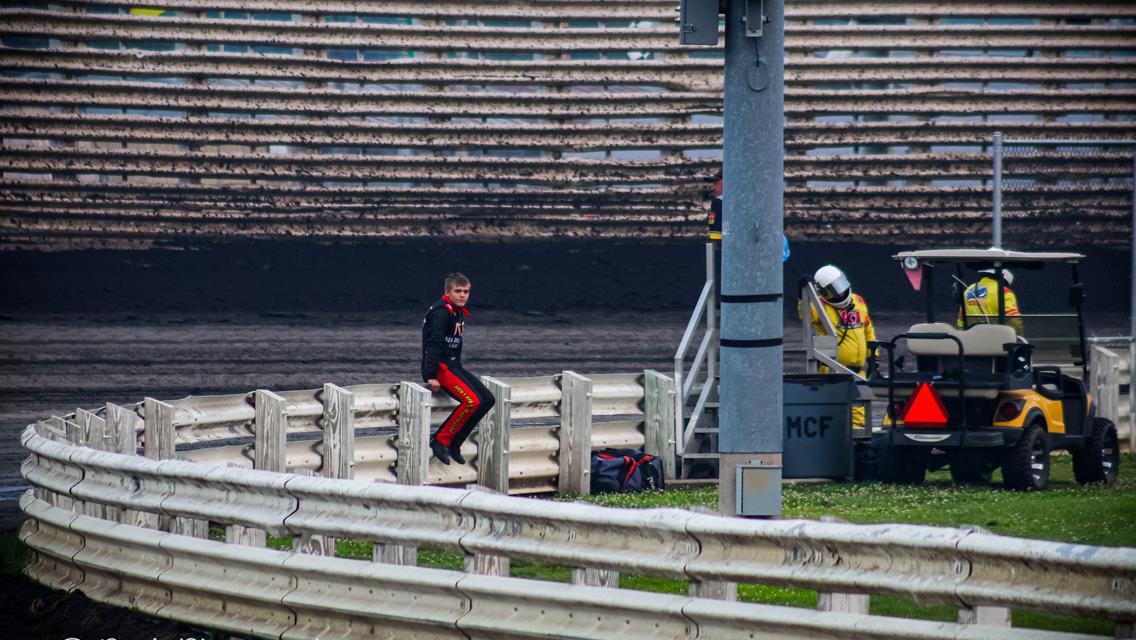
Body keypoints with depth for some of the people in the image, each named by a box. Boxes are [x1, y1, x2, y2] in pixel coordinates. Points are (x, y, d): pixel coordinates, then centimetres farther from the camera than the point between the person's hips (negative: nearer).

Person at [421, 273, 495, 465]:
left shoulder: (459, 312, 17)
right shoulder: (441, 312, -14)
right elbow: (434, 343, -21)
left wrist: (460, 371, 18)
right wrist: (431, 376, -27)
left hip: (452, 366, 10)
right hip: (439, 367, -10)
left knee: (487, 400, 0)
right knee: (472, 401, -25)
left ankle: (453, 444, 1)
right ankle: (440, 441, -15)